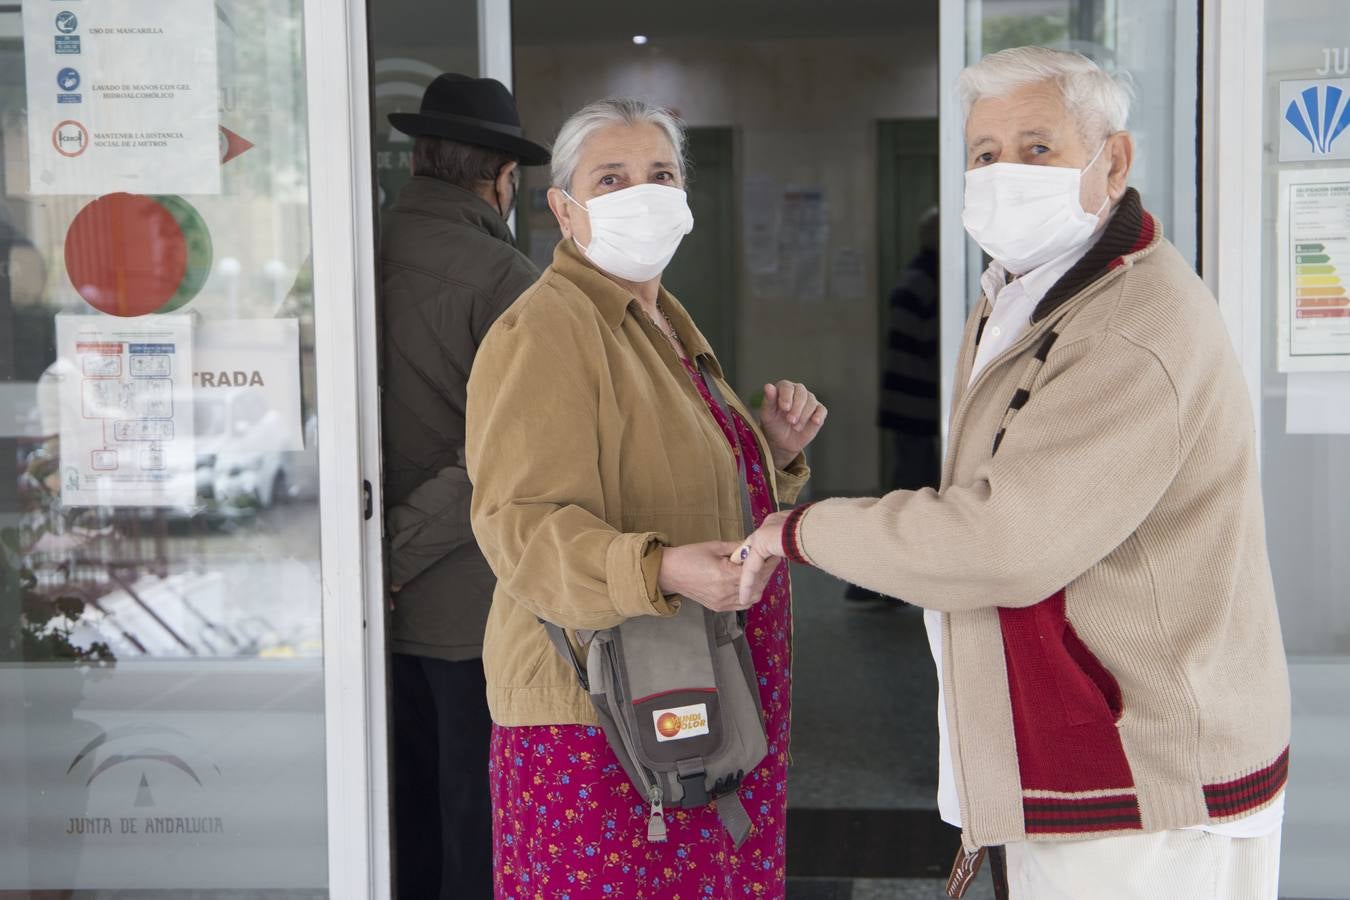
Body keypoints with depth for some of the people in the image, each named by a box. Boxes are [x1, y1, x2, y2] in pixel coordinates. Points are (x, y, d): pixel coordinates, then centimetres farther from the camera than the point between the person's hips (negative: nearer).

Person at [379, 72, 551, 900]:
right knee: (481, 826, 7)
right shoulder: (507, 280, -15)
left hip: (389, 608, 6)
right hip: (476, 602, -6)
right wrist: (397, 554, -16)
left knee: (414, 807, 20)